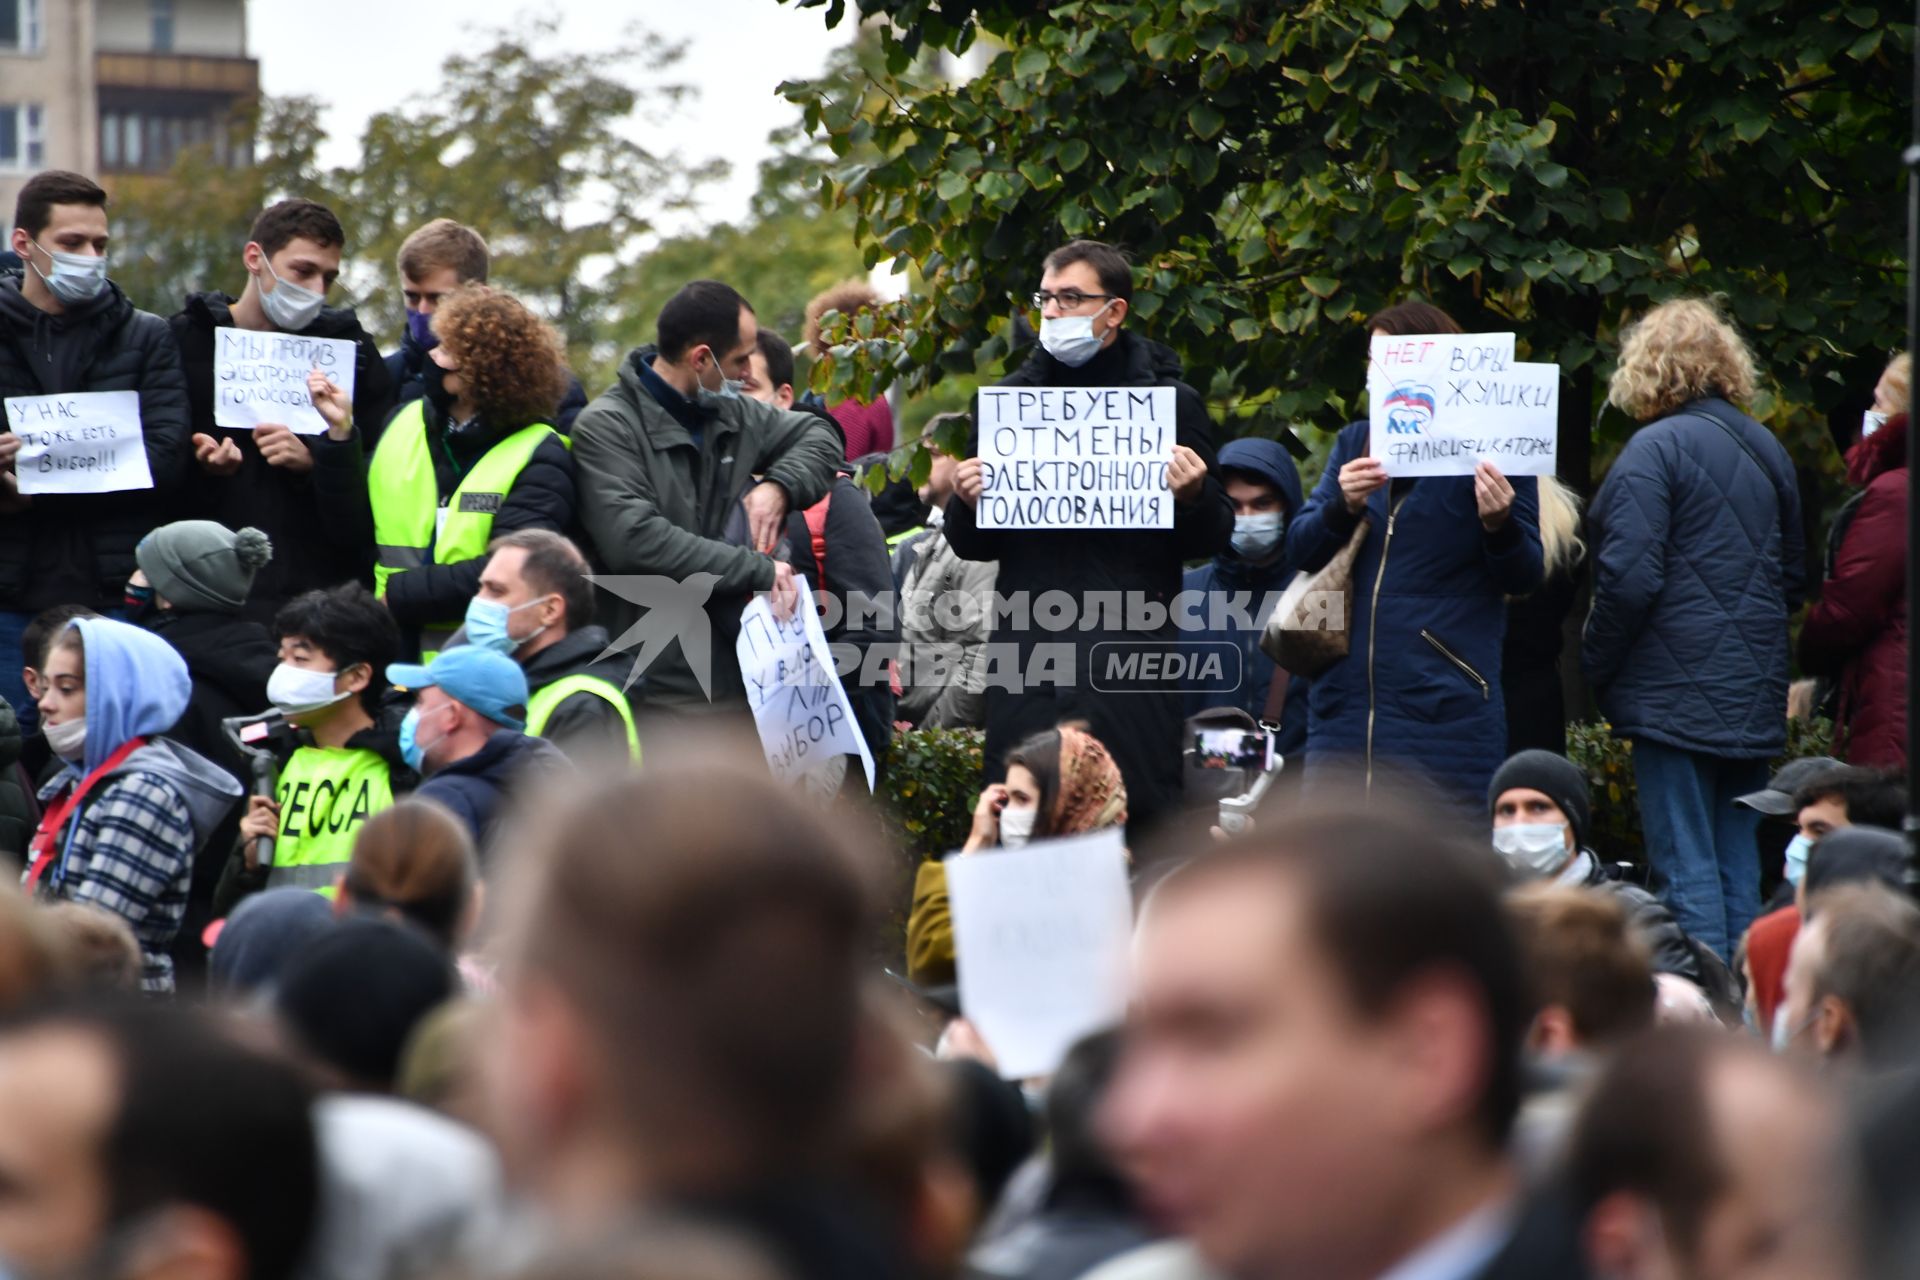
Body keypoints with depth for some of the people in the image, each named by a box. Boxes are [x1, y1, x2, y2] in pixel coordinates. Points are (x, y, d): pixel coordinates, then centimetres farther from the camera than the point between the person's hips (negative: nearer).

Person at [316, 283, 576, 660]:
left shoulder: (539, 459, -9)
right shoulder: (404, 423, 8)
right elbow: (361, 532, 8)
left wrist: (400, 594, -17)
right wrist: (340, 437, -2)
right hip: (395, 654, 5)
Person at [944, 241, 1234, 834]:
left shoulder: (1169, 401, 5)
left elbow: (1214, 539, 6)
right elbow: (973, 546, 17)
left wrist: (1192, 497, -14)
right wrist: (967, 505, -4)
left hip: (1131, 650, -2)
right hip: (1030, 653, 2)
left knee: (1134, 821, -4)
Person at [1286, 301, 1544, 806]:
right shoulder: (1356, 443, 15)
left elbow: (1525, 579, -2)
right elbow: (1300, 550, 8)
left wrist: (1498, 524, -22)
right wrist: (1344, 506, -12)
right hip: (1345, 705, 5)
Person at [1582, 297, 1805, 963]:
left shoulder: (1657, 448, -12)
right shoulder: (1767, 449, 11)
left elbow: (1629, 578, -17)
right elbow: (1792, 578, 20)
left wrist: (1597, 668, -5)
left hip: (1678, 696, -7)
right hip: (1754, 697, 7)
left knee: (1685, 866, -6)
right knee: (1738, 864, 11)